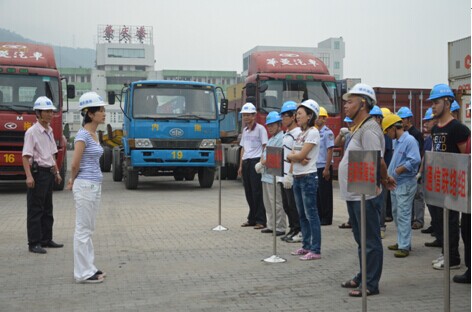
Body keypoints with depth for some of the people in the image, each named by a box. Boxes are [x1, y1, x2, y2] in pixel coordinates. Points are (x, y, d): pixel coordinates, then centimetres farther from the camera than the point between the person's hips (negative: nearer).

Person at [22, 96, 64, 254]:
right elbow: (26, 156, -17)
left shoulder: (50, 131, 13)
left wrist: (57, 172, 18)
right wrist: (29, 176, -25)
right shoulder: (32, 132, -12)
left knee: (47, 209, 14)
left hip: (49, 173, 8)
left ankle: (46, 239, 23)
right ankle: (34, 243, 2)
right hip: (38, 172, -8)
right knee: (35, 210, -3)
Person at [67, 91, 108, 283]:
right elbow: (75, 164, -15)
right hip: (85, 186, -9)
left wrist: (74, 181, 10)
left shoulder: (94, 134, 12)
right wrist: (74, 181, 2)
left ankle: (89, 268, 22)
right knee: (83, 230, -1)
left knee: (88, 230, 14)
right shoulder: (83, 135, -15)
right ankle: (83, 273, 6)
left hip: (94, 186, 9)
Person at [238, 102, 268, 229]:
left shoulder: (260, 128, -3)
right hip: (246, 162, 7)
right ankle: (252, 219, 18)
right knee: (249, 192, 9)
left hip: (256, 162, -7)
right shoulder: (245, 130, 18)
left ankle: (261, 220, -4)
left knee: (257, 192, -7)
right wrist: (241, 166, 16)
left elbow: (265, 147, -7)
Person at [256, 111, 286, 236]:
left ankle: (280, 227, 0)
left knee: (276, 203, -6)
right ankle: (271, 225, 24)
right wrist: (261, 163, 4)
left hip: (274, 176, -10)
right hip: (266, 175, 10)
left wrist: (263, 163, -10)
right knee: (268, 203, 15)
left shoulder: (281, 138, -12)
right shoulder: (271, 139, 21)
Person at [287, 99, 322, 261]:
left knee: (311, 214, -6)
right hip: (297, 177, 9)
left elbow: (301, 155, -17)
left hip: (308, 177, -9)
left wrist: (292, 155, 1)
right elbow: (290, 156, 9)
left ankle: (315, 250, -3)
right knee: (302, 214, 12)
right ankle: (306, 246, 21)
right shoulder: (300, 133, 16)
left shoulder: (313, 132, -10)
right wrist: (297, 157, -11)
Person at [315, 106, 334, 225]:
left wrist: (327, 169, -16)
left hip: (324, 167, -7)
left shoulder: (327, 133, -9)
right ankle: (319, 216, 18)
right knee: (317, 193, 10)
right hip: (315, 167, 7)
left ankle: (326, 218, 7)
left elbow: (329, 151, -13)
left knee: (325, 194, 0)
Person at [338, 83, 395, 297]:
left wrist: (384, 179, -8)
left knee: (370, 241, 0)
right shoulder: (358, 129, 15)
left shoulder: (369, 129, -18)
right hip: (354, 195, 10)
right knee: (361, 239, 20)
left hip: (366, 196, -10)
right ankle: (363, 277, 32)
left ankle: (371, 284, 8)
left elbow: (377, 161, -25)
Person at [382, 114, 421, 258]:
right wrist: (389, 176, 9)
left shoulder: (409, 140, -14)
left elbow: (415, 161, -24)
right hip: (395, 183, 10)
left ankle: (404, 247, -4)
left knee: (403, 215, -8)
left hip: (405, 183, -10)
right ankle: (401, 241, 25)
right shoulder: (398, 142, 16)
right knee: (396, 214, 15)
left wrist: (397, 171, -19)